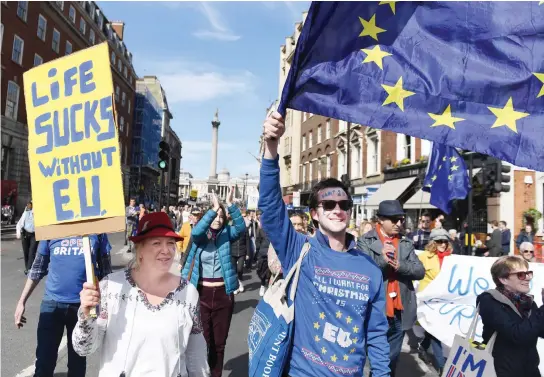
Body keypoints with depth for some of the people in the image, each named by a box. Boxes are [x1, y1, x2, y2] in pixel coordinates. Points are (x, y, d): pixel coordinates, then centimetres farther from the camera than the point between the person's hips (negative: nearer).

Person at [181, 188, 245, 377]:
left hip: (223, 293, 1)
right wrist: (213, 209, -32)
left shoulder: (226, 234, 2)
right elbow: (195, 232, -23)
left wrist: (230, 205, -28)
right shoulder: (200, 236, 0)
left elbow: (241, 227, -16)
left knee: (219, 342, 13)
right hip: (201, 293, -1)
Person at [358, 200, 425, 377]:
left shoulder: (406, 243, 9)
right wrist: (382, 260, -28)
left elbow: (420, 271, 2)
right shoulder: (366, 241, -5)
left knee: (392, 360, 16)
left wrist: (399, 265, -16)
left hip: (400, 313, 4)